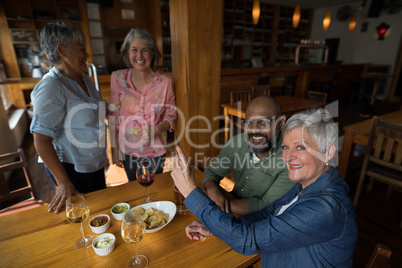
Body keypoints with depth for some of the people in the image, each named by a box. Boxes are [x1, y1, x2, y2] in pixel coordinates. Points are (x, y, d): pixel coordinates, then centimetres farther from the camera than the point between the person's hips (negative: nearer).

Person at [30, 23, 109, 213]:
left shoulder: (84, 79, 5)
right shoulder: (51, 88, -22)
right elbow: (41, 141, -22)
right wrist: (63, 182, -22)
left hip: (94, 163, 8)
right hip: (71, 168, -8)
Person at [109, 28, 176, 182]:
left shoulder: (165, 82, -11)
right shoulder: (118, 78, -9)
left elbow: (170, 116, -3)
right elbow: (114, 117, -3)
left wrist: (157, 128, -23)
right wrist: (114, 149, -1)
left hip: (155, 150, 0)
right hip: (128, 150, 1)